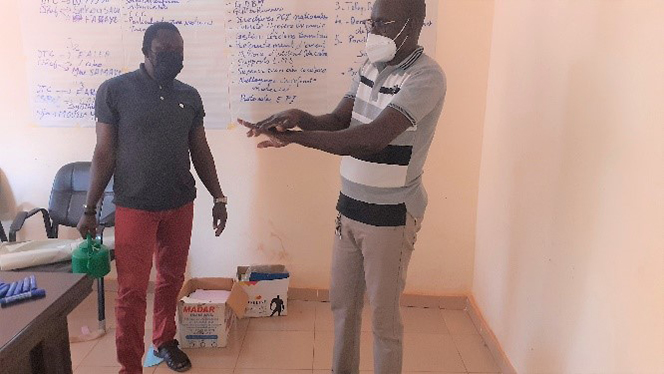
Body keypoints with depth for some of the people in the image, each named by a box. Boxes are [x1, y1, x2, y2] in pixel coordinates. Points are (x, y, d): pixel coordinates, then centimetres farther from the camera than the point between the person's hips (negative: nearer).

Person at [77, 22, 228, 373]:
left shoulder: (190, 96, 4)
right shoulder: (115, 90, -6)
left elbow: (200, 151, 9)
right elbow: (104, 153, -3)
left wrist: (218, 198, 7)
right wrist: (90, 208, -3)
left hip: (180, 205, 4)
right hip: (134, 207, -3)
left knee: (171, 278, 15)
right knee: (131, 290, 2)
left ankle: (165, 340, 36)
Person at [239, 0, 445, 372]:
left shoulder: (426, 76, -19)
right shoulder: (370, 68, 7)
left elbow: (373, 138, -30)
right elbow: (338, 122, 4)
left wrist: (292, 137, -29)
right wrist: (299, 117, -17)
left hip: (391, 215, -7)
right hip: (350, 207, 7)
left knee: (384, 316, 8)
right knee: (343, 303, 19)